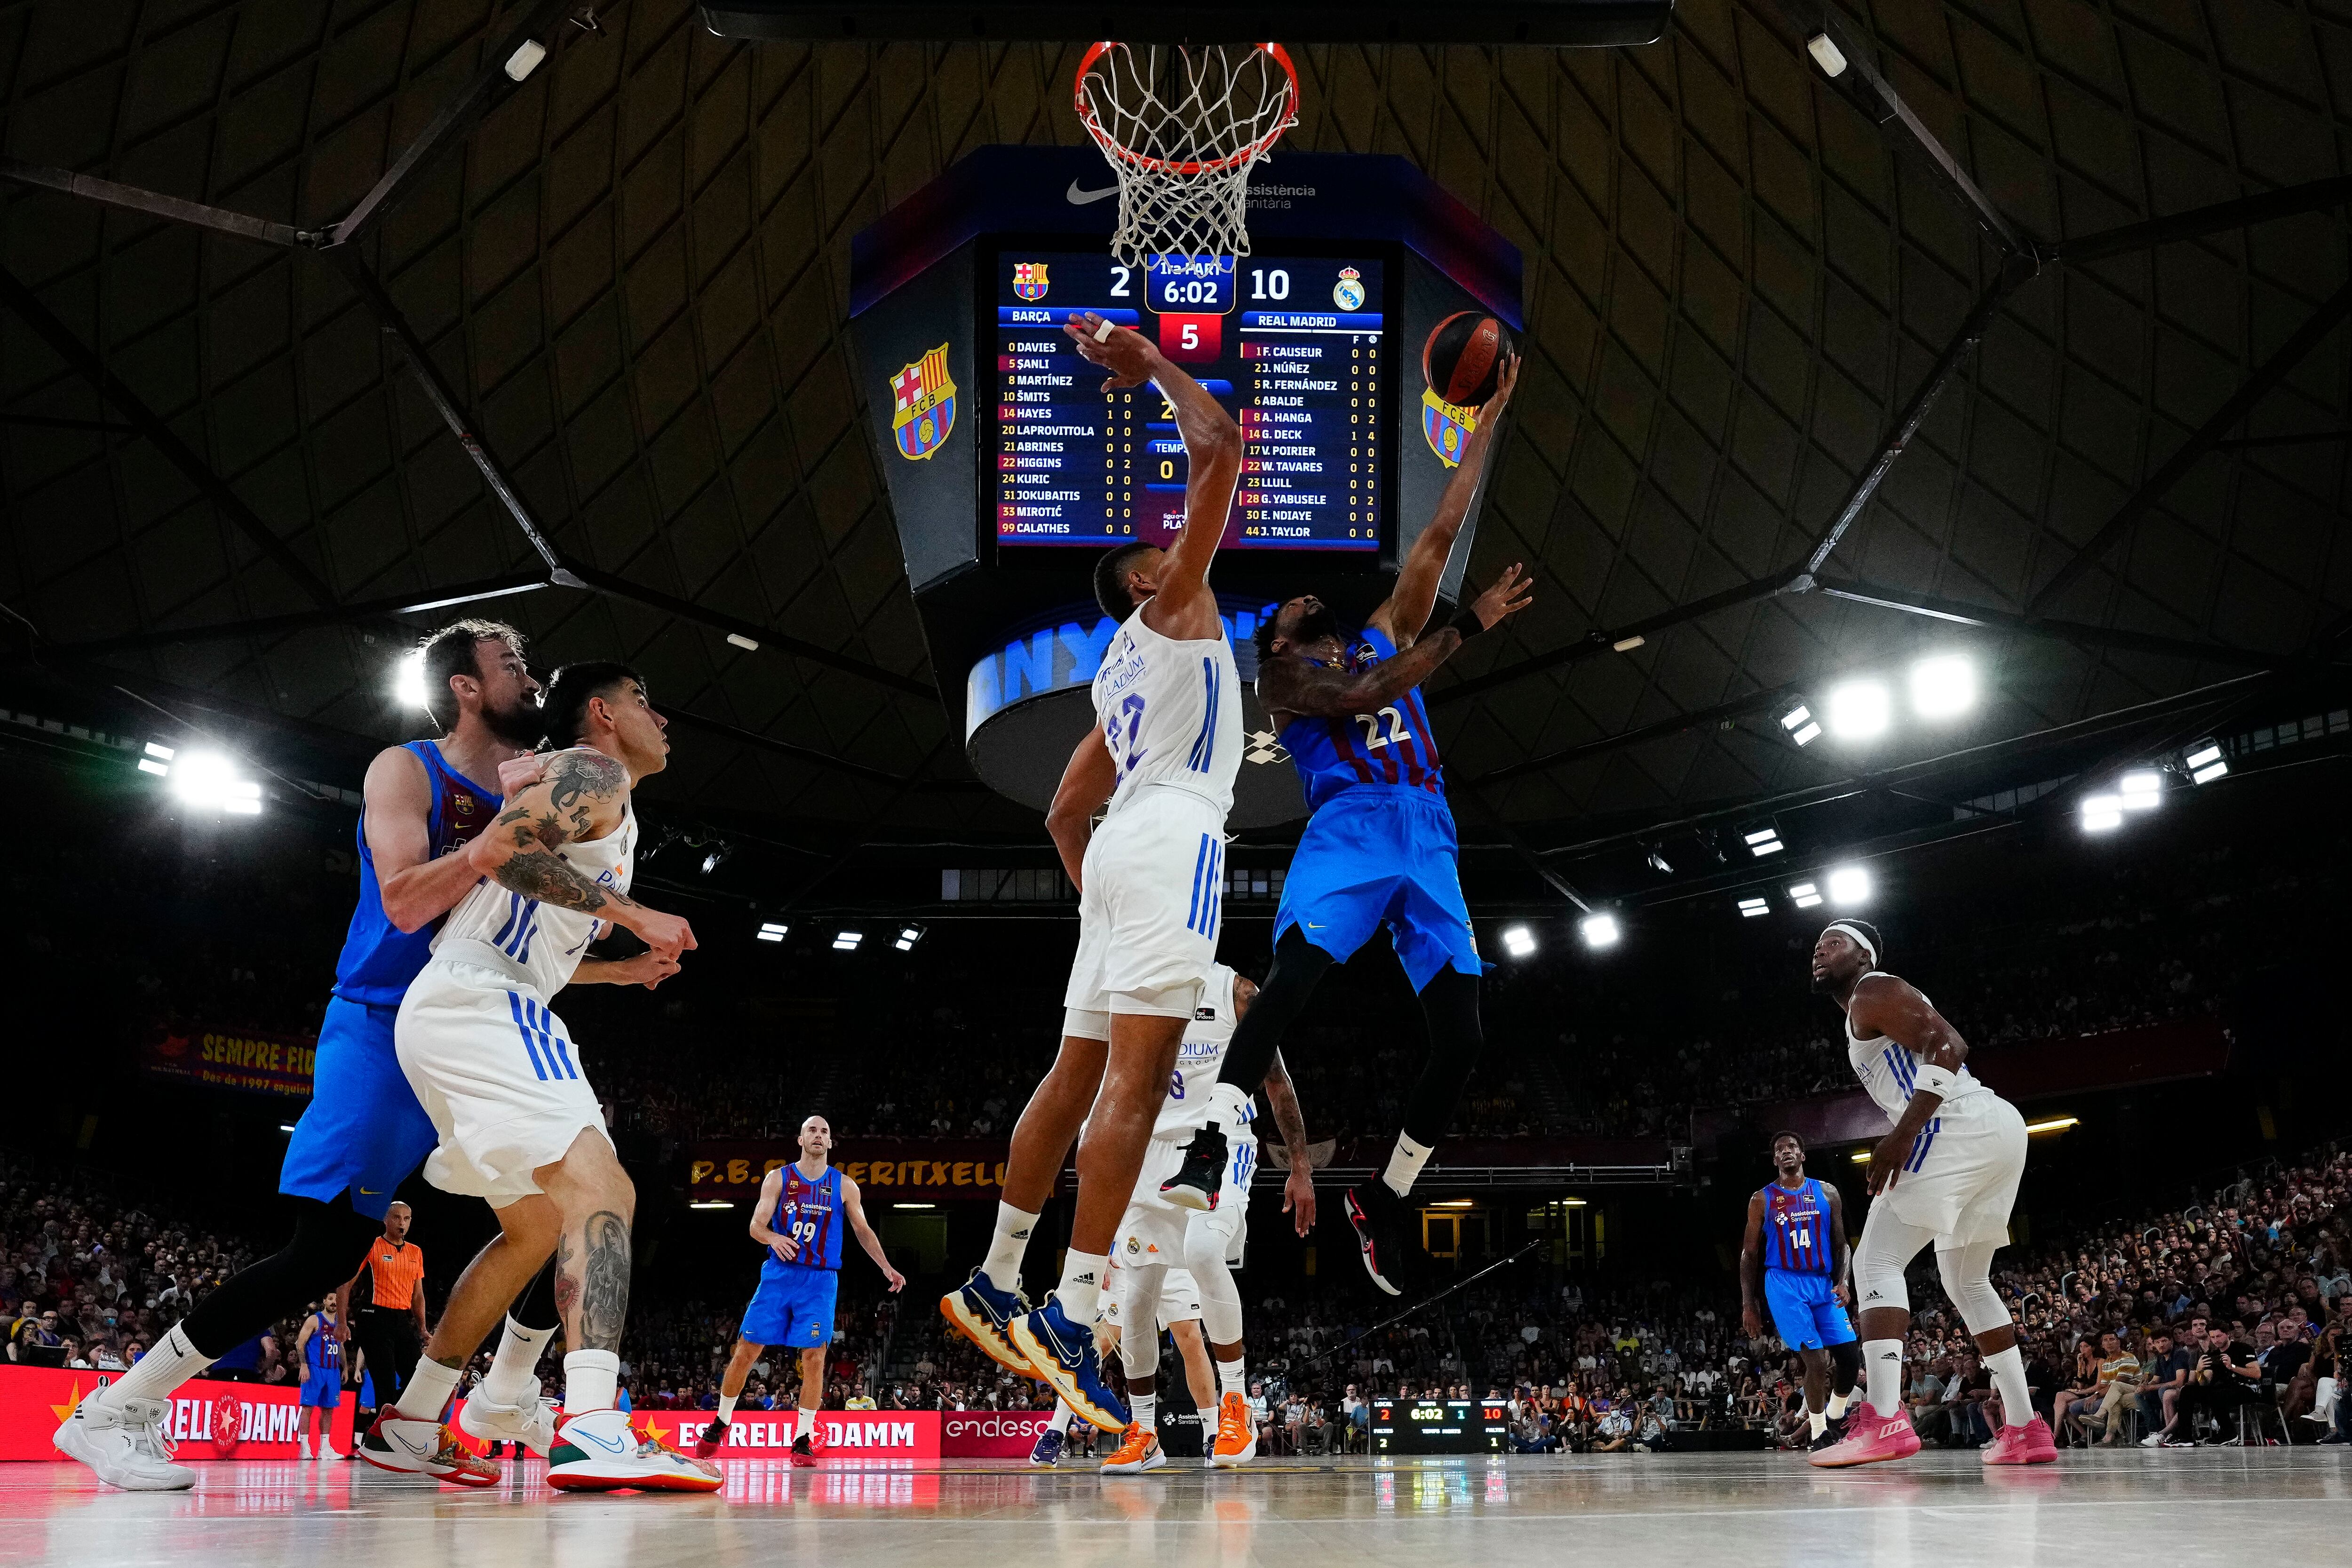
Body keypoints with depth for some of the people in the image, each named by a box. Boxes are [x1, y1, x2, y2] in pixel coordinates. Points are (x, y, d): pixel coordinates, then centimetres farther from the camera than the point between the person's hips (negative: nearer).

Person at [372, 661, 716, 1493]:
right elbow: (498, 850, -20)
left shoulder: (604, 808, 28)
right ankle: (590, 1427, -36)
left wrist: (620, 970, 26)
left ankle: (407, 1426, 24)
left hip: (443, 1013, 11)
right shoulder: (592, 774, -2)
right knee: (599, 1189, -22)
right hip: (477, 1001, -11)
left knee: (536, 1227, 19)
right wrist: (627, 911, -16)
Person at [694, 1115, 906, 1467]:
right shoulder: (778, 1178, 3)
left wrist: (886, 1267, 1)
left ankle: (803, 1440, 3)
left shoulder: (844, 1185, 5)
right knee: (746, 1350, 1)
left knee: (814, 1357, -6)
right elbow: (756, 1225, -3)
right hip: (779, 1275, 0)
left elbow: (863, 1230, 11)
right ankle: (720, 1426, 19)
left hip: (820, 1280, 0)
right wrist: (774, 1238, -26)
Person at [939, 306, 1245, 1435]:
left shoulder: (1119, 676, 29)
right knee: (1136, 1075, -16)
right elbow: (1217, 450, 0)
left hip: (1117, 846, 9)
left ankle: (995, 1286, 17)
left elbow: (1062, 814, 30)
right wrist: (1150, 363, 11)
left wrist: (1097, 898, 31)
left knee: (1077, 1073, 12)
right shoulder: (1172, 607, 8)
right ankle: (1069, 1320, -23)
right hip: (1173, 836, -9)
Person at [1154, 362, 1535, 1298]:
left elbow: (1441, 533, 28)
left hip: (1429, 840, 5)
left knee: (1461, 1040, -6)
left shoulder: (1384, 636, 30)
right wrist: (1468, 627, -10)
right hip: (1348, 828, -5)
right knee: (1289, 981, -30)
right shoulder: (1282, 674, 13)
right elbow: (1365, 694, -8)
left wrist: (1490, 419, 27)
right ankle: (1207, 1155, -32)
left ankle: (1383, 1201, 9)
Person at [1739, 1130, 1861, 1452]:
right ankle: (1819, 1435, 1)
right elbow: (1749, 1254, 6)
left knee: (1850, 1358, -3)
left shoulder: (1827, 1194, 9)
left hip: (1823, 1283, 3)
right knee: (1817, 1361, -15)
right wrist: (1748, 1305, 1)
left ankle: (1835, 1416, 26)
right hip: (1785, 1284, -3)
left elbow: (1840, 1244, 11)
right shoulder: (1762, 1200, 4)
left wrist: (1842, 1281, -7)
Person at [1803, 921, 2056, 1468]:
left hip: (1960, 1129, -11)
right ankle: (2025, 1431, 20)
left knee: (1877, 1260, -12)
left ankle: (1884, 1422, -24)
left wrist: (1902, 1134, -21)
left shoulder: (1872, 992, -1)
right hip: (1999, 1128, 11)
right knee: (1968, 1283, 21)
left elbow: (1946, 1044, -15)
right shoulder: (1869, 1012, 28)